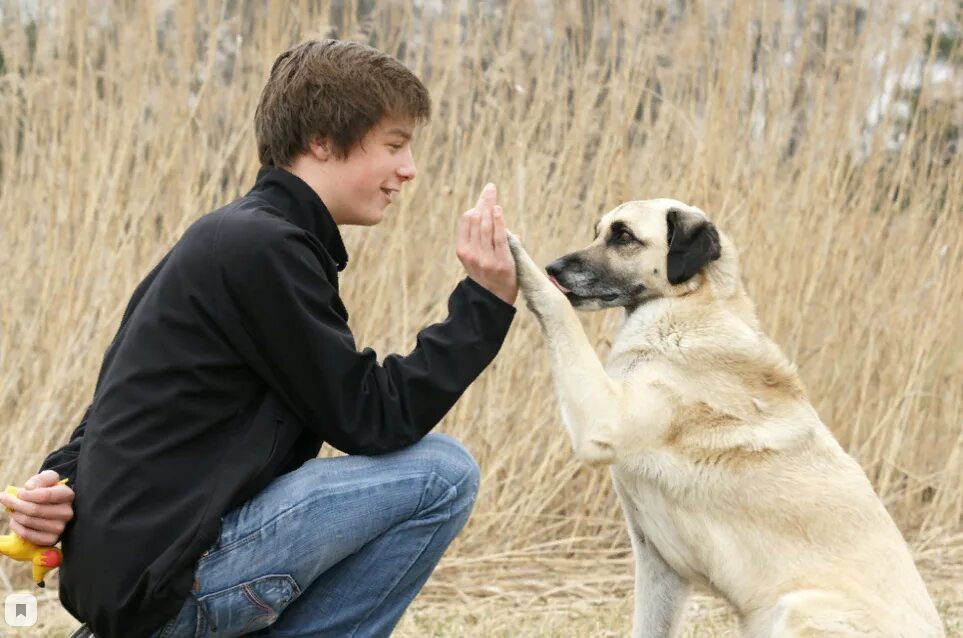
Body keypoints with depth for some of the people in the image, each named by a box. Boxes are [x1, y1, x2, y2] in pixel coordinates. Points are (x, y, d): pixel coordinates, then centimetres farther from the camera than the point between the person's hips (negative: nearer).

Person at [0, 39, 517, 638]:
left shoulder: (233, 237, 15)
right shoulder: (261, 247, -15)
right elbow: (373, 420, -14)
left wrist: (65, 476, -2)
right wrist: (486, 299, -11)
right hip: (163, 584, -10)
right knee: (442, 472, -12)